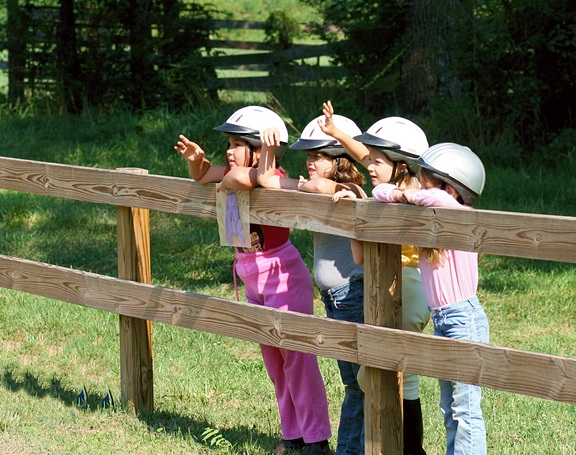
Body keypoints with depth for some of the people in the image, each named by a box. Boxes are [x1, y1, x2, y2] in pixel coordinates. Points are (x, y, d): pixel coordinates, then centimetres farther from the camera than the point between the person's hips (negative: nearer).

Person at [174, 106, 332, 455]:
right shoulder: (233, 173, 5)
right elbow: (202, 176, 20)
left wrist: (228, 180, -20)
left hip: (283, 277, -10)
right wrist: (196, 159, -1)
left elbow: (242, 178, -41)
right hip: (255, 281, 10)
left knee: (297, 357, -6)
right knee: (274, 360, 16)